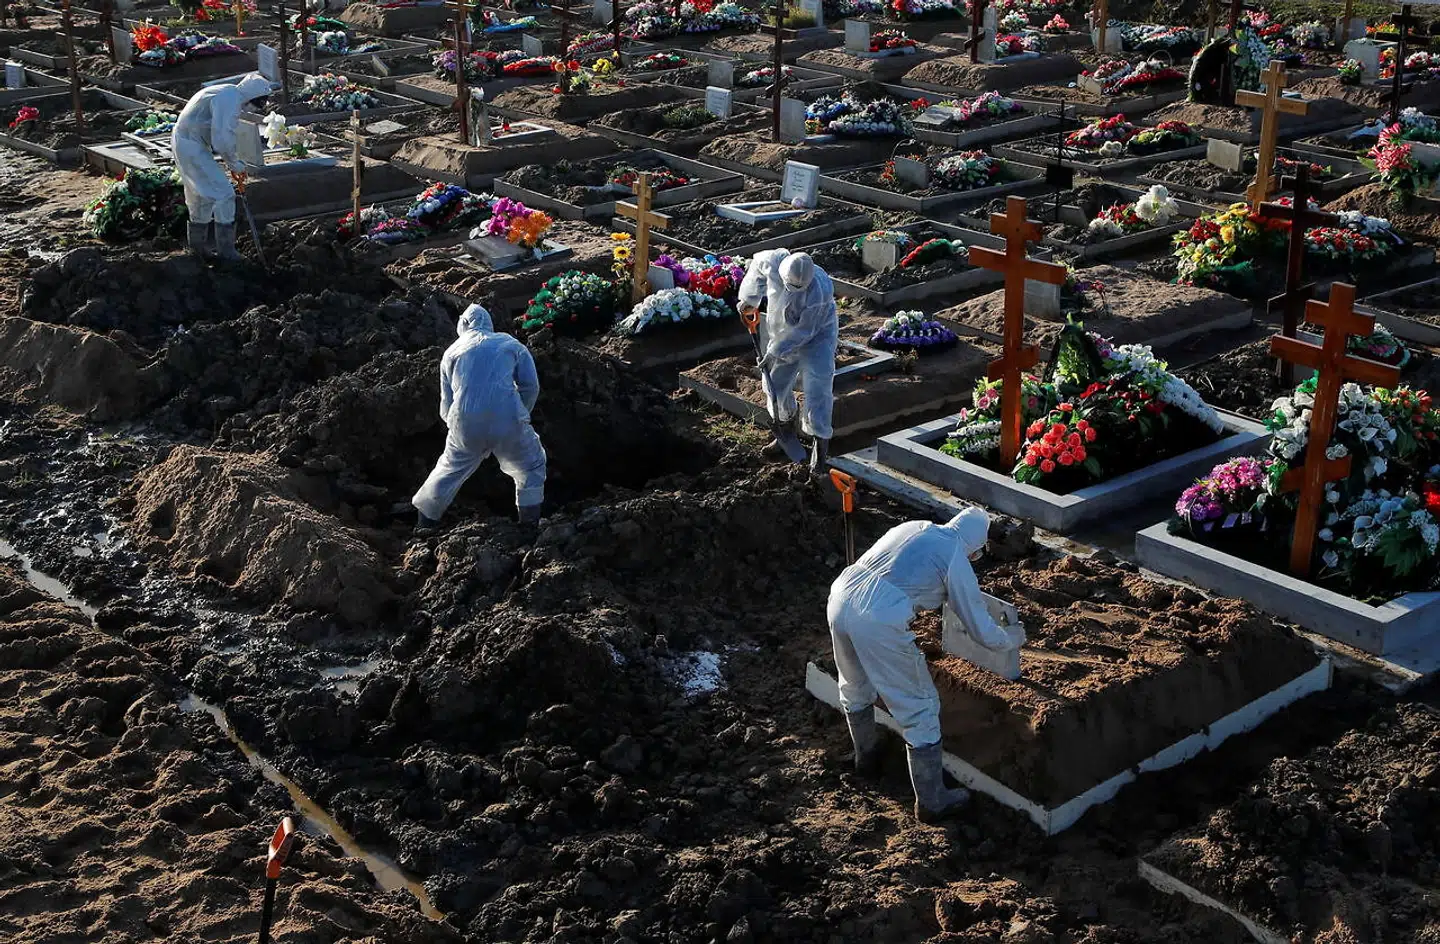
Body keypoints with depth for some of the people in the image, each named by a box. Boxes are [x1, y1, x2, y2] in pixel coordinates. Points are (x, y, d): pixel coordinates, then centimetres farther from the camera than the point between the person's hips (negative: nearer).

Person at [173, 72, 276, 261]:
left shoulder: (229, 94, 11)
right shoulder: (230, 101, -22)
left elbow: (222, 135, 18)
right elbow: (222, 141, -25)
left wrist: (232, 164, 13)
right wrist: (235, 164, -11)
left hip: (183, 141, 11)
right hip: (192, 146, -11)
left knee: (200, 195, 21)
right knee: (223, 194, -7)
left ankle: (197, 245, 32)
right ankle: (225, 250, -3)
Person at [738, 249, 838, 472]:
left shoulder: (819, 293, -36)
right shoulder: (774, 262, -23)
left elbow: (804, 331, -26)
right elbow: (757, 264, 4)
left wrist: (776, 352, -21)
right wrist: (749, 299, 10)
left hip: (816, 335, -6)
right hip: (781, 332, 6)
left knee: (817, 387, -17)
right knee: (775, 383, 11)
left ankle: (820, 442, -8)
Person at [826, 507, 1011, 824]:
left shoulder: (913, 527, 21)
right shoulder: (956, 560, 4)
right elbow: (982, 631, 10)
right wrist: (1006, 640, 32)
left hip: (840, 599, 7)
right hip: (878, 623, -7)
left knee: (855, 687, 33)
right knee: (920, 709, 9)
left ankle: (866, 755, 56)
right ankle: (931, 801, 16)